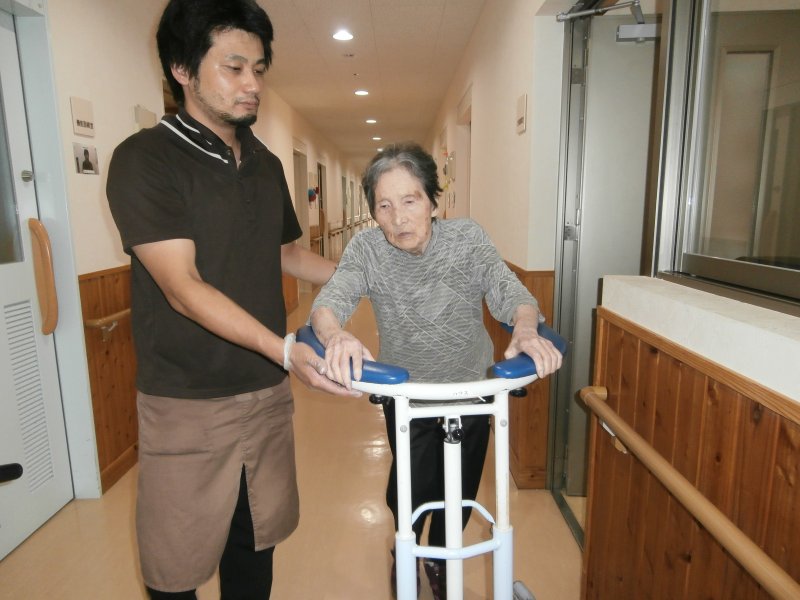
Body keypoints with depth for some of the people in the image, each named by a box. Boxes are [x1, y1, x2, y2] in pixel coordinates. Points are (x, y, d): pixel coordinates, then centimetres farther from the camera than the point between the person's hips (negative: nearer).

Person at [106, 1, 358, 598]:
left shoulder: (265, 162, 10)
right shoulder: (145, 159, -11)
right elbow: (182, 287, -19)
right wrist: (285, 348, -29)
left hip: (268, 391, 6)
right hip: (187, 401, -5)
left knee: (256, 543, 18)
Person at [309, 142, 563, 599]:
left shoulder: (468, 238, -17)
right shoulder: (367, 249, -18)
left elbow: (508, 291, -26)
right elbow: (332, 299, -31)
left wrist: (526, 329, -49)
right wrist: (335, 335, -55)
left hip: (472, 389, 1)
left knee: (460, 490, 17)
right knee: (409, 490, 5)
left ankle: (440, 558, 51)